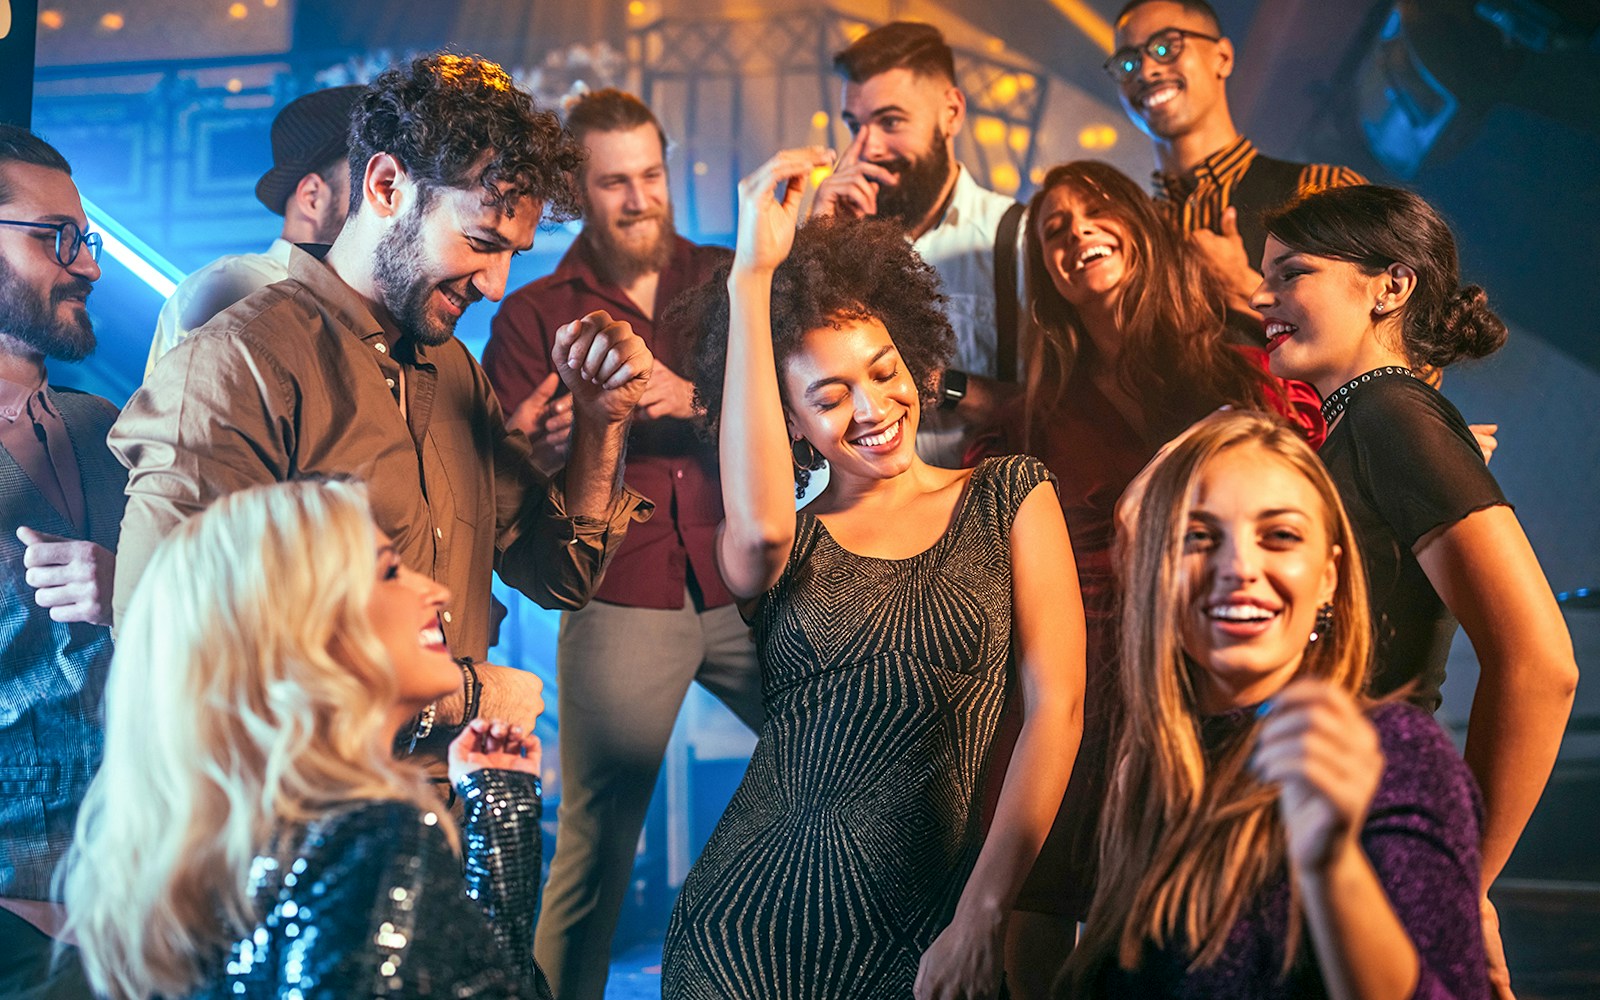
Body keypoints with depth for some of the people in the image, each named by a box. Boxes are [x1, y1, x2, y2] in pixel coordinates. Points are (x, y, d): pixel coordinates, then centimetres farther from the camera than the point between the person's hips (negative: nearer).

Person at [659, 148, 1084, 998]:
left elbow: (1056, 706, -2)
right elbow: (760, 524, -21)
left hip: (927, 927, 0)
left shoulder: (1009, 498, 5)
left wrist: (982, 916, -10)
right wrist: (751, 277, -18)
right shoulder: (786, 544, 5)